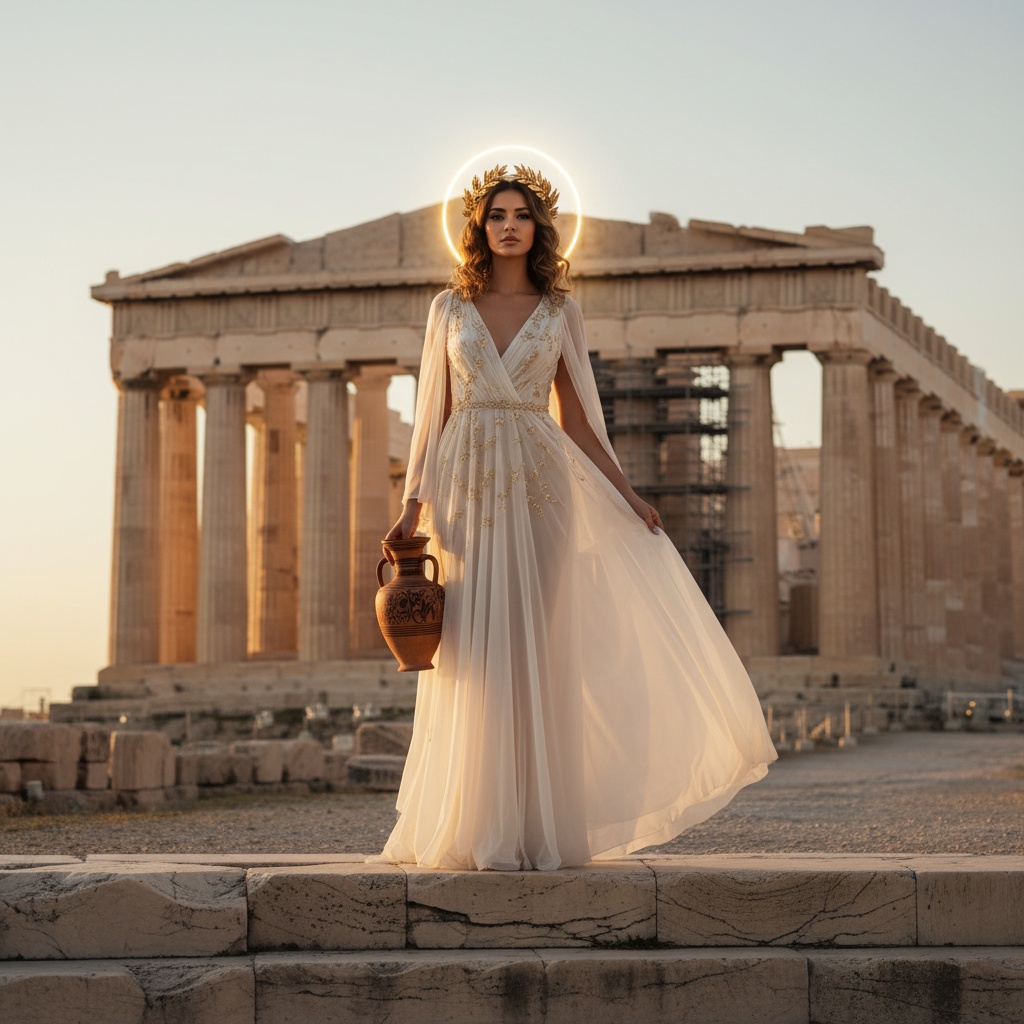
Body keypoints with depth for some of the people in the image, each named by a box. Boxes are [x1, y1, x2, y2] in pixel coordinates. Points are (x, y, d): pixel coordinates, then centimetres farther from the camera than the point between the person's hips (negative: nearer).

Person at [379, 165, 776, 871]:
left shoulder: (560, 313, 10)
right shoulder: (450, 308, 10)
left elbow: (576, 422, 11)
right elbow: (434, 415, 8)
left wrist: (628, 497, 5)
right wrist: (413, 507, 0)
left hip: (538, 485, 0)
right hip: (468, 485, 0)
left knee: (534, 649, -3)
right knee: (471, 657, -3)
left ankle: (536, 829, 2)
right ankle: (472, 831, 3)